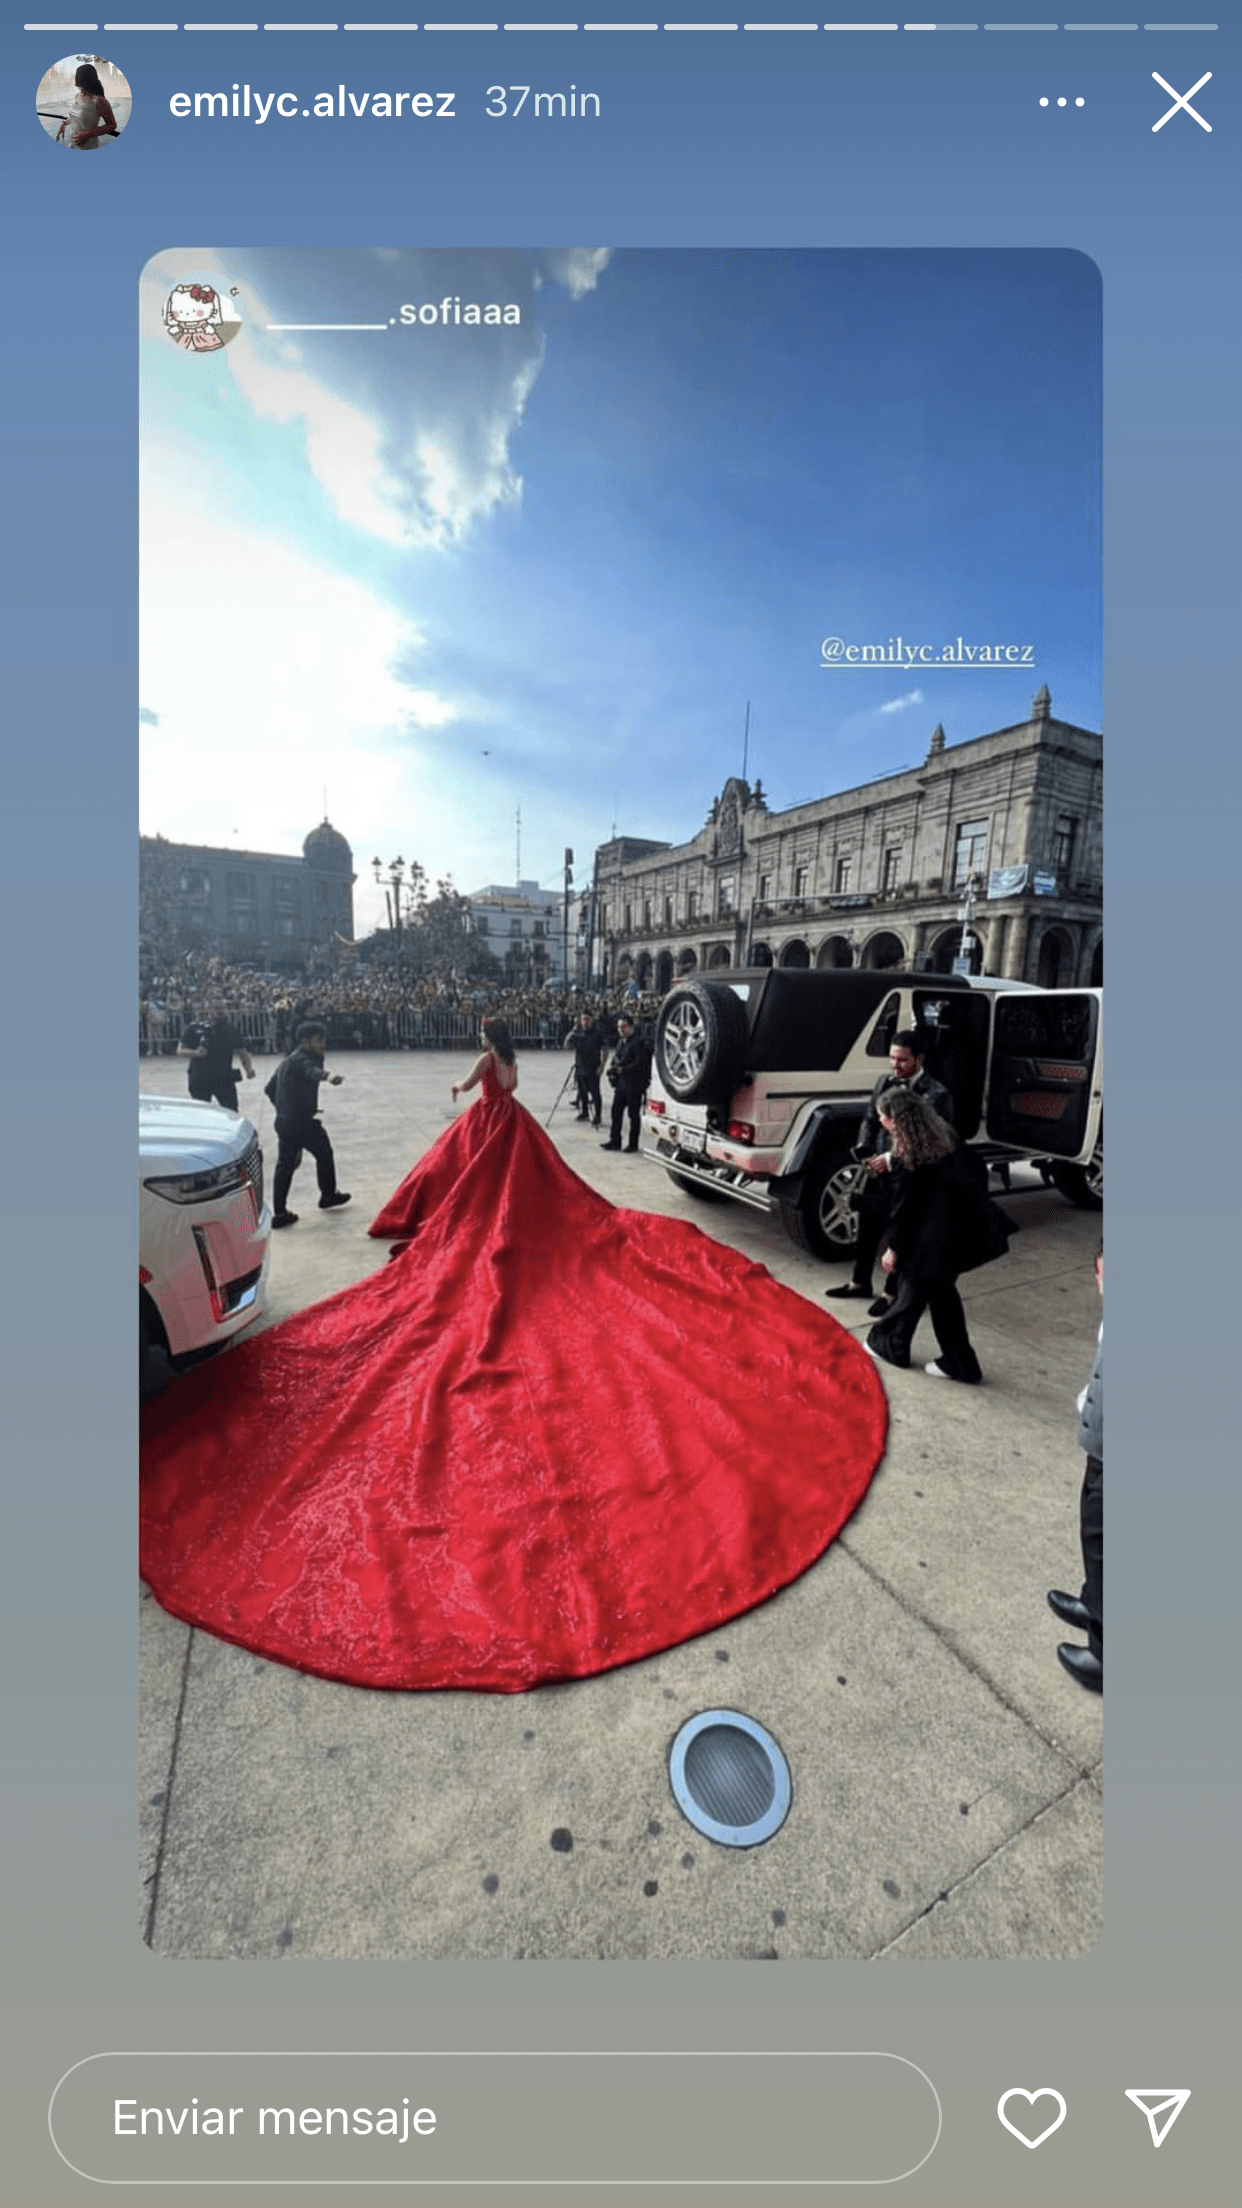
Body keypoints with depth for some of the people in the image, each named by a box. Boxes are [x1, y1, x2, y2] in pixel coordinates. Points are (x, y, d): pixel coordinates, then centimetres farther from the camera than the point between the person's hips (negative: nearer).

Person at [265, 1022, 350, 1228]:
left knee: (285, 1164, 10)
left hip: (283, 1122, 9)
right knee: (324, 1155, 12)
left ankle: (279, 1212, 9)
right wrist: (328, 1076, -61)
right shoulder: (304, 1060, -14)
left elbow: (269, 1089, 25)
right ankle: (328, 1196, 27)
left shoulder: (286, 1061, 17)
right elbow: (314, 1071, -40)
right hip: (302, 1122, -9)